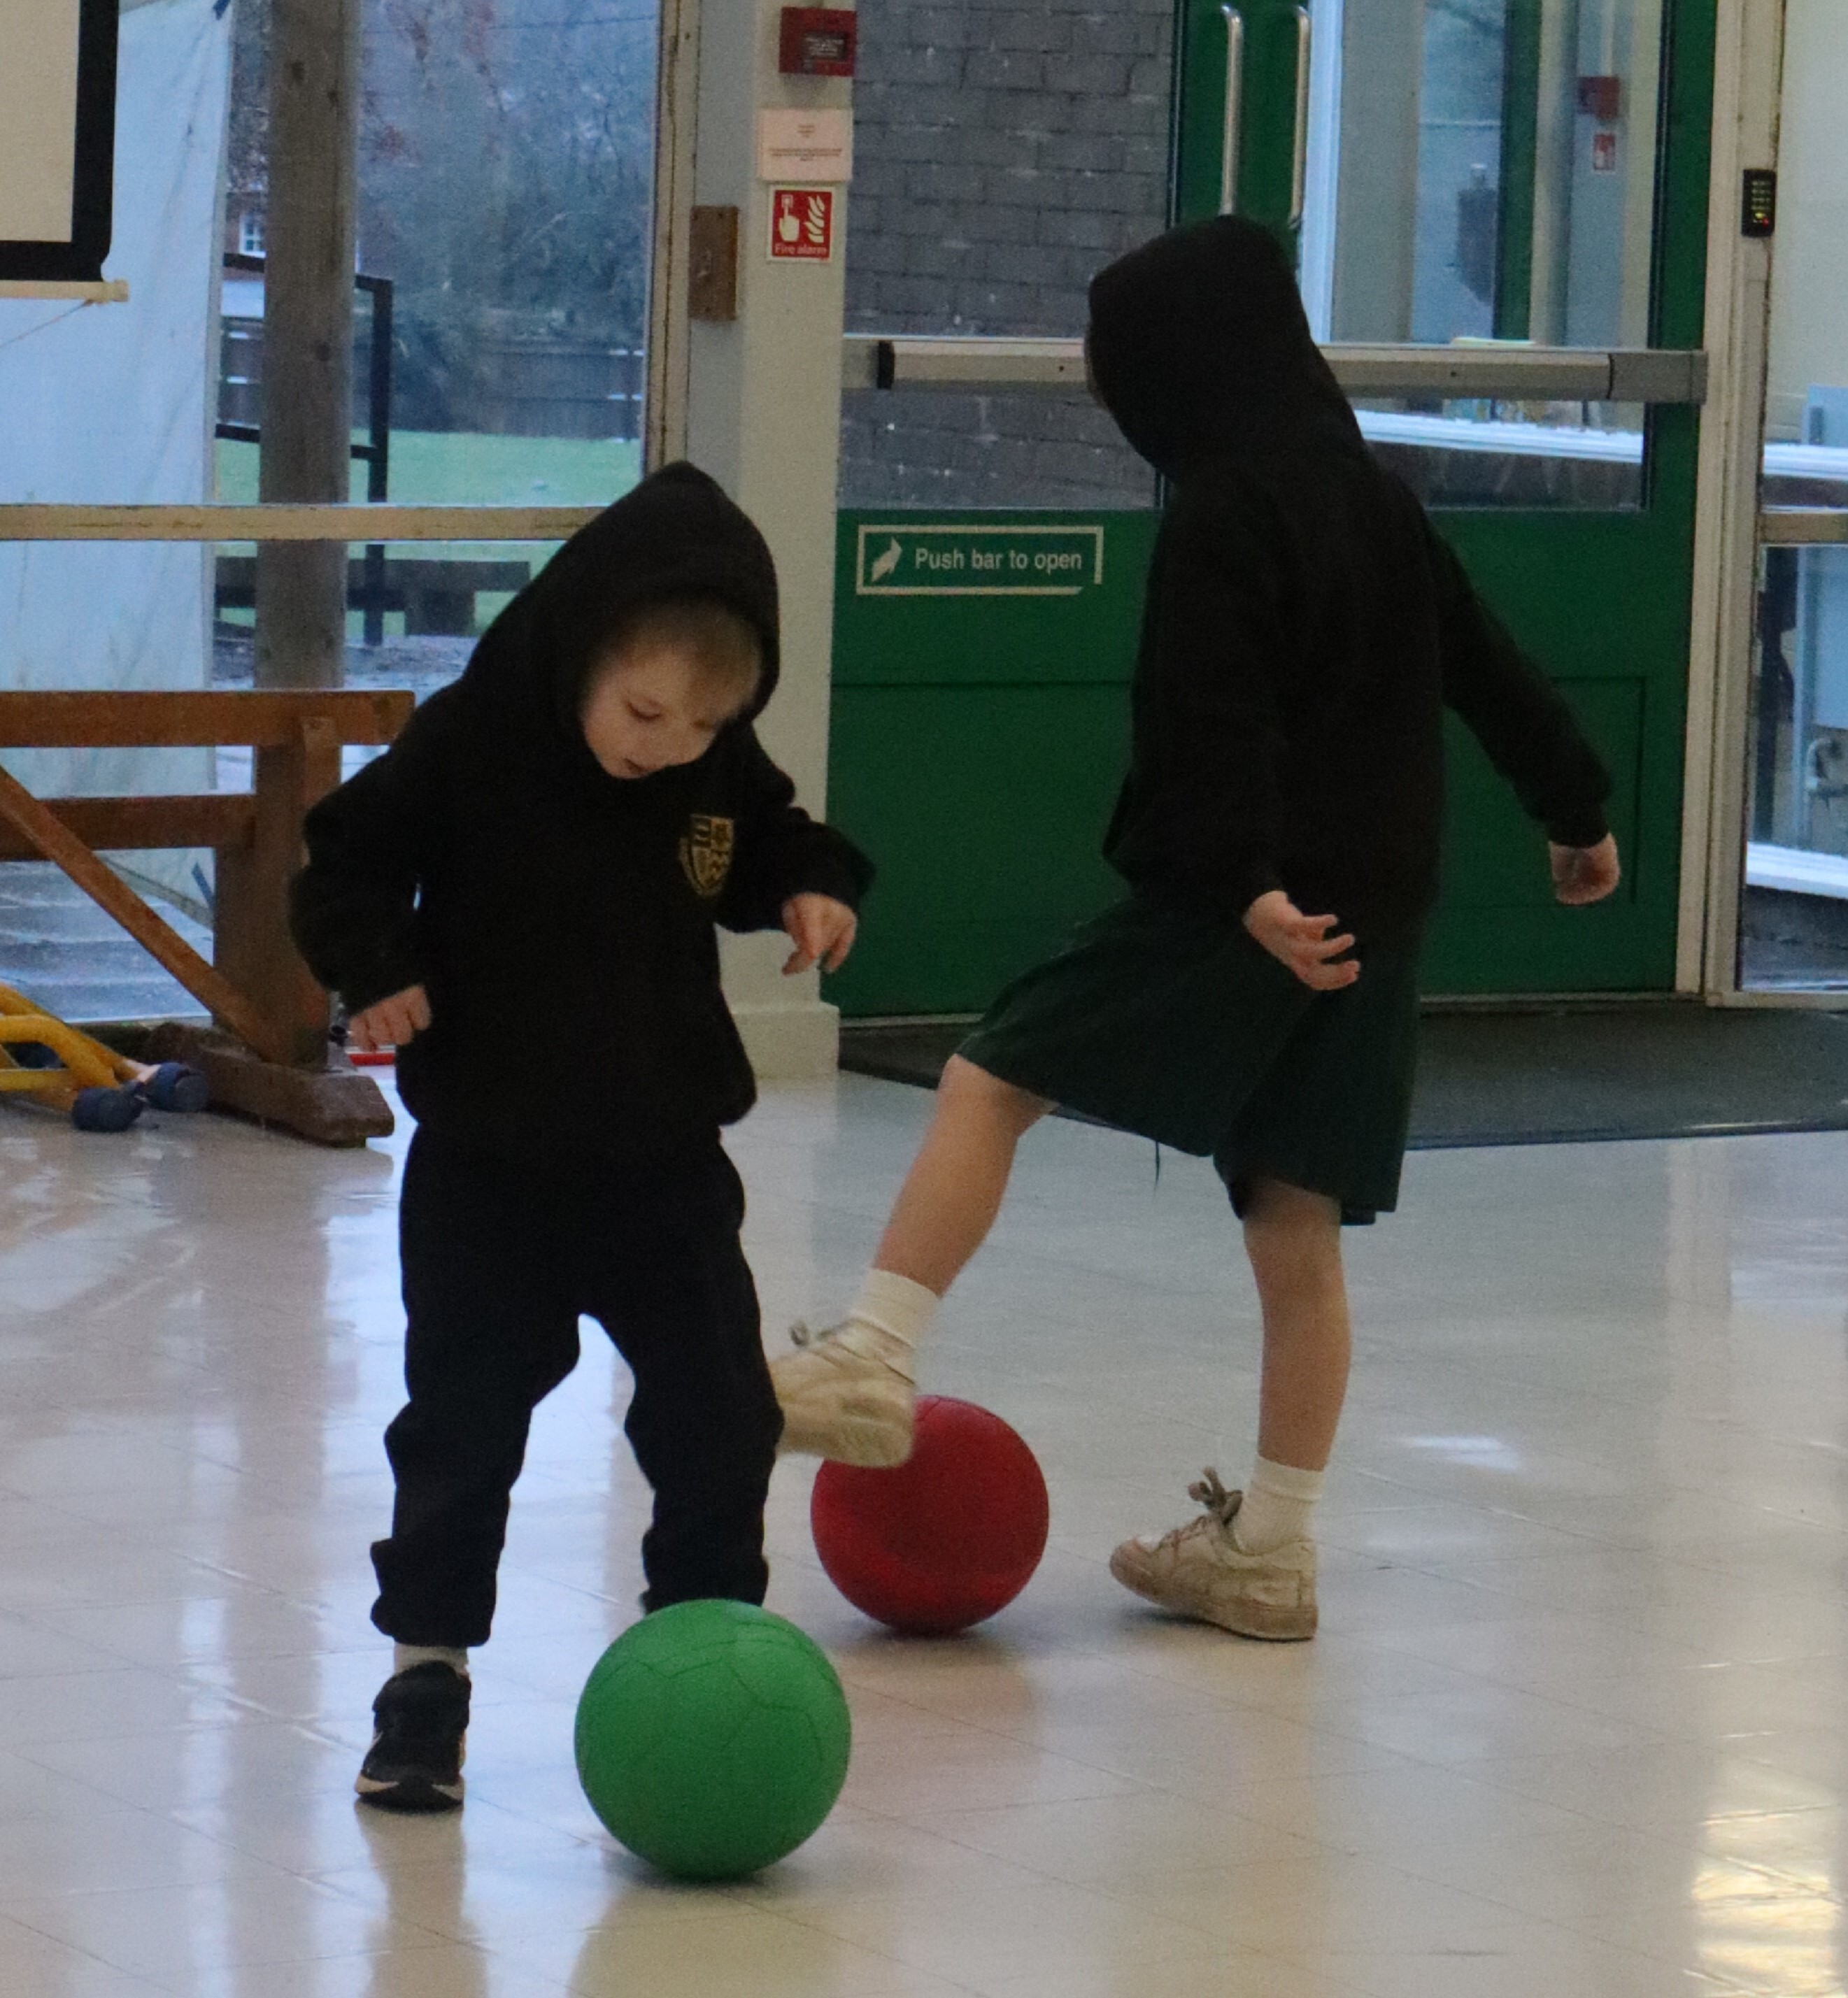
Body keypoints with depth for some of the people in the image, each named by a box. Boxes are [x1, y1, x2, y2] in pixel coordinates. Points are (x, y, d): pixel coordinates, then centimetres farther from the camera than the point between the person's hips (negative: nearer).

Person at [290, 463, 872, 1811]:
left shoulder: (723, 768, -6)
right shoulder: (472, 743, -17)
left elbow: (763, 843, 15)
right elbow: (351, 858, -7)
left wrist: (813, 887, -5)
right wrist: (376, 971, -22)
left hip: (666, 1157, 3)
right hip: (489, 1160, -3)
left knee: (719, 1413, 6)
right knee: (464, 1420, 4)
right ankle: (428, 1661, 15)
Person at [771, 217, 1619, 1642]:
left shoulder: (1227, 513, -11)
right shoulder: (1370, 495, 14)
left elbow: (1217, 719, -22)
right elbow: (1489, 666, 22)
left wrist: (1251, 884, -32)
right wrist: (1576, 808, 33)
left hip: (1260, 916, -8)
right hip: (1372, 917, 8)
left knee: (991, 1082, -1)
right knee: (1299, 1234, 9)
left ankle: (875, 1369, -10)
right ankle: (1269, 1553, 12)